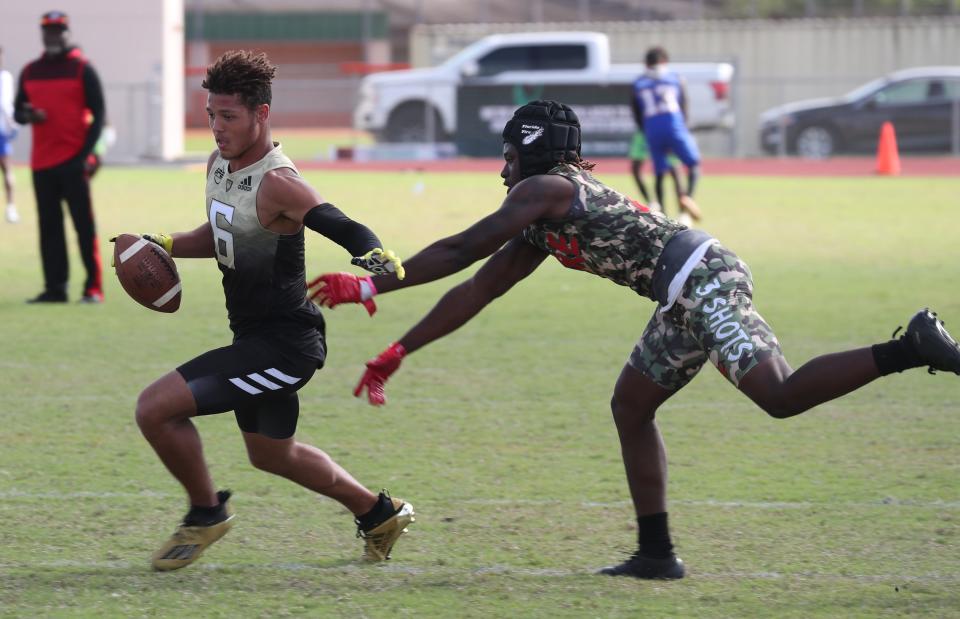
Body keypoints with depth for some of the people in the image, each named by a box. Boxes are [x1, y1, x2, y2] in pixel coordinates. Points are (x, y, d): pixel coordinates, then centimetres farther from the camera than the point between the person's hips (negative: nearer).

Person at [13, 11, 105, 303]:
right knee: (49, 226, 5)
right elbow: (18, 111, 17)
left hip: (73, 161, -5)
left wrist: (86, 153, -11)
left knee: (84, 225, -6)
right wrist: (28, 115, -9)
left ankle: (94, 287, -6)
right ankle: (55, 288, 9)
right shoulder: (30, 71, 13)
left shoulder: (82, 68, 0)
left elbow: (98, 113, -2)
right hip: (41, 163, 5)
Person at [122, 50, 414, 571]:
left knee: (155, 409, -16)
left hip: (285, 344, -10)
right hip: (253, 336, 10)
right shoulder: (218, 164, 5)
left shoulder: (277, 183, -23)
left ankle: (206, 513, 7)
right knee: (272, 455, 27)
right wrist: (167, 245, 6)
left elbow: (346, 230, -32)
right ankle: (380, 515, 45)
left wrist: (377, 264, -53)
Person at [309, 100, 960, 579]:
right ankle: (656, 554, 15)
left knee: (780, 395, -23)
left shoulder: (545, 190, -3)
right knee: (631, 407, 16)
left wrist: (372, 286, -2)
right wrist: (398, 351, 30)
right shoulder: (539, 230, 25)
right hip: (685, 298, 10)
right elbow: (476, 292, 28)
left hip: (704, 279, -10)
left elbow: (460, 251, -7)